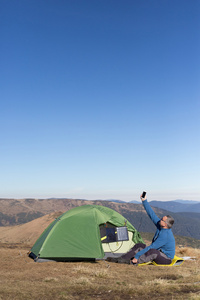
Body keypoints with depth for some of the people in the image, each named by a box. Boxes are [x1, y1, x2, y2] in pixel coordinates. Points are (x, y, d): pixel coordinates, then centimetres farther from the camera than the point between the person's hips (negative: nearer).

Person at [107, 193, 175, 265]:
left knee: (152, 252, -39)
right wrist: (144, 201, -4)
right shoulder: (160, 226, -4)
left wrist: (137, 256, -27)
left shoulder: (165, 235, -30)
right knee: (139, 246, -4)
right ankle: (121, 259, -9)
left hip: (166, 259, -9)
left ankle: (132, 262, -33)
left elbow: (152, 247, -30)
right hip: (159, 253, 9)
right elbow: (152, 214, 0)